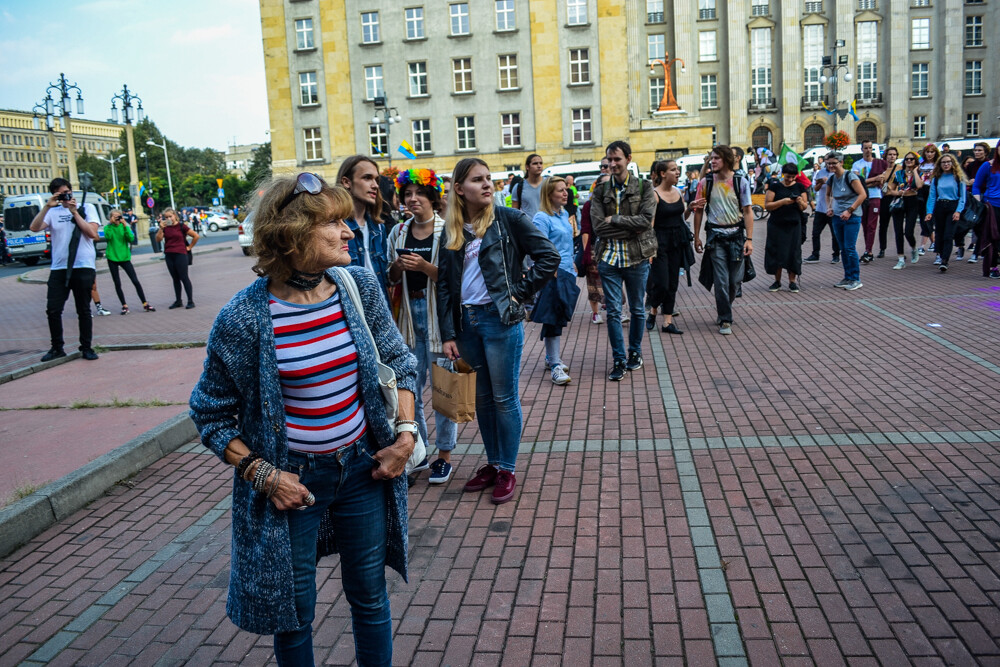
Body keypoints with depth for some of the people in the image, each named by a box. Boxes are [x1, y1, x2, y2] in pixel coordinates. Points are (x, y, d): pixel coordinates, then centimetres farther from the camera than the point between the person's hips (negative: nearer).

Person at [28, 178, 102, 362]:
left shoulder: (87, 208, 6)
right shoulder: (53, 212, 9)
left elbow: (93, 233, -8)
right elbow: (34, 228, -6)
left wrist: (74, 212, -7)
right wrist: (47, 206, -11)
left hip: (83, 267, -2)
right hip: (58, 268, 2)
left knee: (83, 310, 5)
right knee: (53, 310, 0)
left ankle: (86, 347, 15)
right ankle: (57, 348, 13)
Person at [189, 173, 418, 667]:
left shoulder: (360, 287, -7)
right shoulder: (242, 319, -18)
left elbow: (399, 361, 6)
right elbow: (211, 413, -6)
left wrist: (405, 433, -4)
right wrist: (261, 474, -13)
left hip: (363, 469, 3)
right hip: (291, 480, -3)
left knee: (370, 597, 19)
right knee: (294, 613, 15)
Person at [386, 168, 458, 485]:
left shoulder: (447, 230, -4)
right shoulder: (398, 232, 11)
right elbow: (391, 278, 16)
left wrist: (424, 267, -22)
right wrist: (398, 266, -5)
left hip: (439, 313, -5)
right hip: (409, 313, 5)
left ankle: (444, 455, 14)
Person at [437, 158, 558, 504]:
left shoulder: (509, 219, -5)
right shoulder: (451, 231, 7)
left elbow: (549, 257, -7)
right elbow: (444, 284, 5)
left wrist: (520, 292, -10)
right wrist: (448, 335, 0)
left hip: (500, 319, -4)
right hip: (466, 322, 5)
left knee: (504, 398, 4)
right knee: (482, 397, 14)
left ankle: (507, 470, 17)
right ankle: (492, 463, 29)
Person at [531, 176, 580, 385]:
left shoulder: (564, 214, 13)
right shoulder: (542, 218, -13)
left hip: (566, 272, 9)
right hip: (553, 274, -9)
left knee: (559, 318, 15)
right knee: (552, 319, -5)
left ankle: (551, 357, 28)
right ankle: (555, 365, -1)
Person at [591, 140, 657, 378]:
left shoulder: (644, 187, 2)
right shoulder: (600, 191, 5)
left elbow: (646, 220, -12)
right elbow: (598, 226, -7)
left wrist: (614, 219, -12)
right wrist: (631, 227, -12)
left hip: (637, 257, 0)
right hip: (609, 258, 1)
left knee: (637, 309, 11)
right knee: (613, 311, 0)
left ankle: (635, 352, 30)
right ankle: (619, 359, 10)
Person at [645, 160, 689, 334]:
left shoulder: (679, 192, 9)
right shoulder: (654, 194, -11)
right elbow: (649, 223, -15)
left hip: (677, 241, 6)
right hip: (660, 241, -6)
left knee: (673, 283, 6)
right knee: (661, 284, -8)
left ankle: (668, 321, 12)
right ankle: (652, 312, 20)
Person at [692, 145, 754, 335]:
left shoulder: (741, 181, -1)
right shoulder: (706, 182, 0)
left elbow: (747, 211, 0)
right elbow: (698, 210, 7)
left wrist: (749, 239, -6)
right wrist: (697, 237, 5)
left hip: (736, 234, 1)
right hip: (715, 235, -1)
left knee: (735, 280, 6)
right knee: (721, 280, -5)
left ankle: (723, 308, 32)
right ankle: (725, 320, 4)